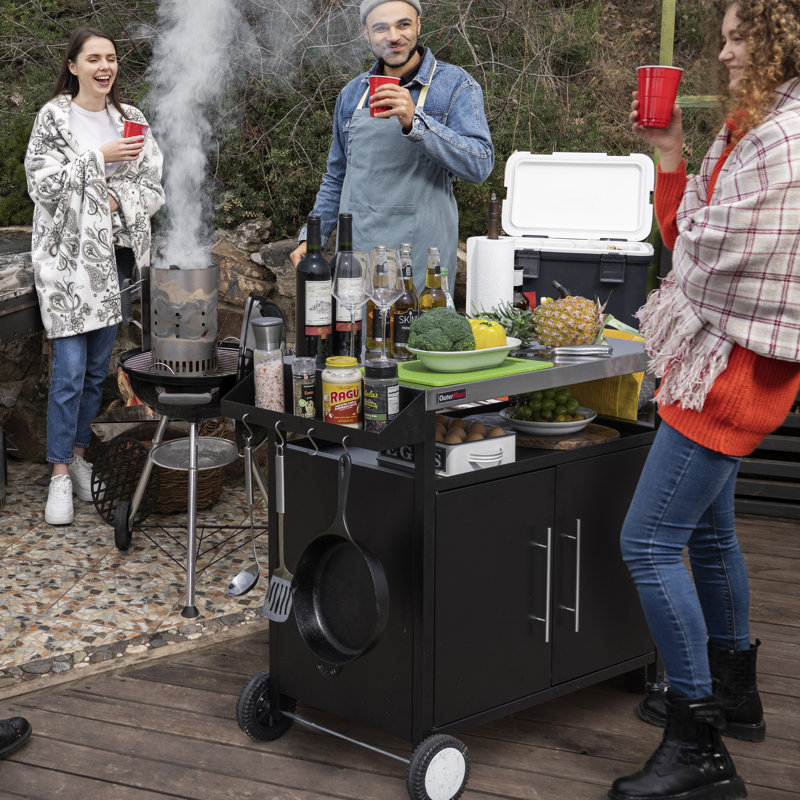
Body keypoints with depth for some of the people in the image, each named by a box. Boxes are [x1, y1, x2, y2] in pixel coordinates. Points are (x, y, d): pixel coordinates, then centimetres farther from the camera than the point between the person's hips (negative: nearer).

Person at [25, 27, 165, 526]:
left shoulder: (130, 119, 10)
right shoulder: (54, 118, -1)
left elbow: (154, 185, 10)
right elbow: (43, 181, -10)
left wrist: (118, 198, -8)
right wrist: (99, 158, -15)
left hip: (116, 251, 4)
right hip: (69, 255, -4)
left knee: (99, 365, 9)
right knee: (70, 367, -8)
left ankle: (79, 454, 23)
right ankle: (60, 475, 0)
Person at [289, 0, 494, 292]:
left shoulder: (455, 85, -2)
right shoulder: (352, 93, 13)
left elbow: (480, 165, -15)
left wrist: (415, 123, -24)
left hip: (421, 257, -4)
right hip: (355, 251, 4)